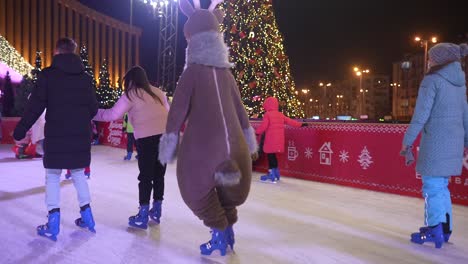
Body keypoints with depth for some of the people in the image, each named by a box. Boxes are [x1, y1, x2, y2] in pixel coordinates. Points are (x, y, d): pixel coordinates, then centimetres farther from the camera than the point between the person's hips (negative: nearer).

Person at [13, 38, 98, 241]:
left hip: (56, 136, -3)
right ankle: (86, 216, 21)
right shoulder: (85, 77, 6)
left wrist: (20, 130, 0)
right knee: (78, 173, 17)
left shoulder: (47, 74, -5)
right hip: (80, 136, 4)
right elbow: (93, 109, 8)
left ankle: (53, 224, 6)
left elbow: (35, 106, -8)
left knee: (53, 177, 8)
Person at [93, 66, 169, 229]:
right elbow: (168, 113, 20)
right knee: (159, 174, 15)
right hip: (165, 136, 5)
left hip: (147, 138, -5)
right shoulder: (158, 92, 18)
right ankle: (156, 211, 26)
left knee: (145, 176, 2)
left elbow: (113, 114, -3)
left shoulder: (131, 95, 2)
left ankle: (142, 217, 8)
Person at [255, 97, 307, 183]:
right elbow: (290, 121, 16)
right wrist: (300, 125, 24)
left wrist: (257, 132, -4)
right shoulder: (280, 114, 13)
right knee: (273, 155, 16)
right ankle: (276, 174, 23)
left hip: (270, 140, -7)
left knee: (270, 155, -3)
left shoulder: (267, 114, -7)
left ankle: (272, 175, -2)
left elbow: (263, 126, -15)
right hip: (279, 140, 7)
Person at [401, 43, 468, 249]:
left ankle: (435, 231, 2)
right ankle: (445, 229, 23)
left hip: (435, 141, -8)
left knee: (432, 186, -1)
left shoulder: (432, 80, -9)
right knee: (442, 185, 16)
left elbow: (421, 114, -14)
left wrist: (408, 141, -10)